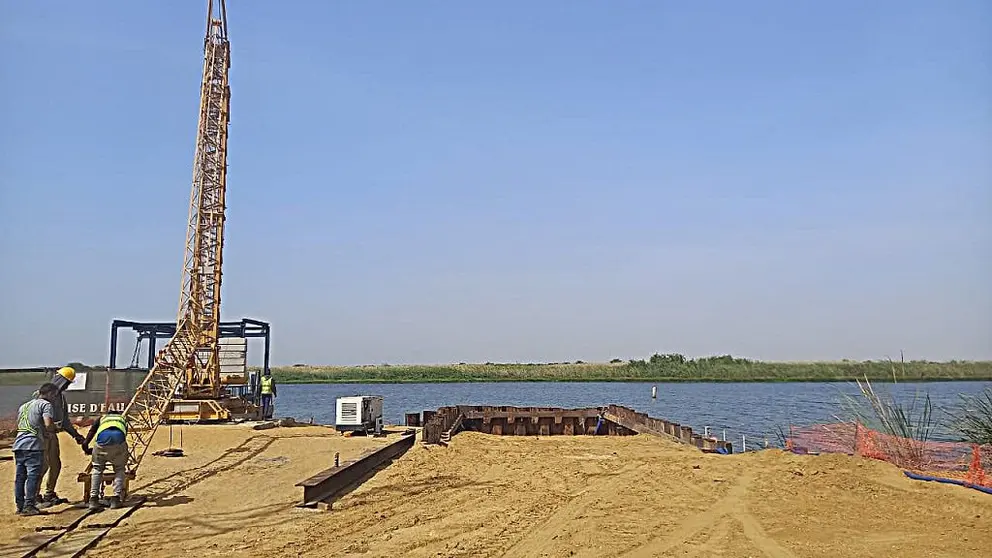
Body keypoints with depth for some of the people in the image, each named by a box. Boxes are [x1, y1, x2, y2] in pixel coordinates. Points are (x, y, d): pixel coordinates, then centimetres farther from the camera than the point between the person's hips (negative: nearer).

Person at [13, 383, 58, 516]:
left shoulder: (23, 406, 26)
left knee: (19, 476, 9)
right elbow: (48, 424, -14)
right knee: (33, 476, -6)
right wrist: (51, 432, 8)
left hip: (18, 444, 8)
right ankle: (29, 506, -8)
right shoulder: (45, 404, 0)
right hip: (33, 445, -8)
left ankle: (20, 506, 13)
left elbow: (19, 425, 25)